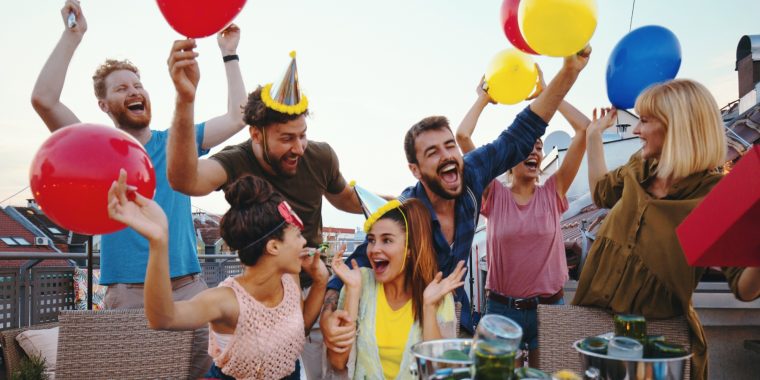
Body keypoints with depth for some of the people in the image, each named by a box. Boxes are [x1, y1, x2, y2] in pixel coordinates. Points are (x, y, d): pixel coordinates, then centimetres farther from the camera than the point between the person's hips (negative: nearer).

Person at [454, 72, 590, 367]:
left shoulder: (553, 192, 0)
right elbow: (462, 136, -12)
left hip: (549, 307, 1)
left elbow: (585, 129, -6)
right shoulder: (494, 195, -3)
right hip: (502, 308, -1)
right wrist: (484, 98, 1)